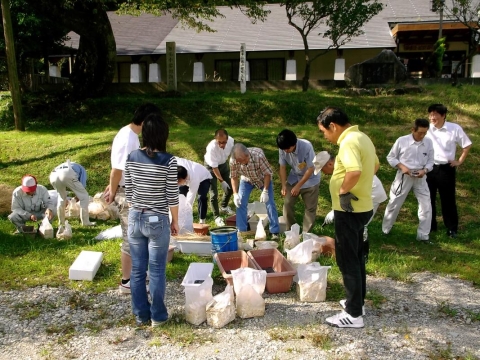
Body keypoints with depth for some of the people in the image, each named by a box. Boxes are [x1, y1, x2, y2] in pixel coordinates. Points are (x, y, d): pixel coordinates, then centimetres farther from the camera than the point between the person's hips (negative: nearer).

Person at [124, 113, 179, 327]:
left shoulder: (132, 158, -1)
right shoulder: (168, 161, -14)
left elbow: (128, 192, 5)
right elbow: (172, 196, -10)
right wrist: (175, 221, 3)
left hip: (135, 219, 4)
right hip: (157, 221, -4)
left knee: (137, 270, 13)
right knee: (157, 271, 8)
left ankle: (141, 315, 26)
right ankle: (157, 316, 21)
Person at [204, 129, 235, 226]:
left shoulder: (231, 141, -26)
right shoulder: (211, 147, -38)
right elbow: (214, 167, -29)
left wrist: (232, 170, 6)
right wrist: (222, 181, -27)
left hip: (223, 164, 5)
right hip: (211, 166, -5)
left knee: (230, 188, 14)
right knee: (214, 193, -6)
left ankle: (224, 207, 41)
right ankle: (217, 216, 12)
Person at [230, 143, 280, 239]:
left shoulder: (258, 156, -39)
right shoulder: (233, 161, -30)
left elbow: (267, 173, -26)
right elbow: (234, 177, -13)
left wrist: (265, 191, -30)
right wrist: (235, 194, -21)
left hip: (263, 178, -2)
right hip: (246, 180, 2)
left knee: (270, 203, -8)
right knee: (240, 203, -6)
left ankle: (275, 232, 2)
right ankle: (241, 231, 6)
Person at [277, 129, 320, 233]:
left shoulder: (306, 146, -33)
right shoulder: (282, 149, -20)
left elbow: (311, 169, -25)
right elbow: (282, 167, -6)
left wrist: (298, 186, -23)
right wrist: (283, 185, -15)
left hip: (310, 179, -3)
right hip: (294, 178, 4)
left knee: (310, 207, 1)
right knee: (287, 204, 0)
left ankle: (306, 233, 15)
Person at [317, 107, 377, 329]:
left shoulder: (349, 142, -21)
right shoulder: (362, 137, 11)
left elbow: (355, 171, -38)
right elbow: (374, 165, 25)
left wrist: (343, 191, -23)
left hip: (350, 210, -10)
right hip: (361, 207, 10)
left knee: (347, 260, -1)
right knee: (356, 256, 19)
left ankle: (354, 314, 7)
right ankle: (357, 301, 32)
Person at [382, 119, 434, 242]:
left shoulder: (428, 143, -4)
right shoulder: (401, 141, -12)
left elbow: (430, 161, 5)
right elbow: (390, 157, -3)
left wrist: (424, 170, -14)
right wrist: (402, 166, -17)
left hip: (420, 178, 3)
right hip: (404, 177, -2)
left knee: (426, 206, 2)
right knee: (394, 204, 9)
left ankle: (423, 235, 15)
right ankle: (385, 230, 27)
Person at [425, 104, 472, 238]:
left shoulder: (455, 128, -8)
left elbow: (467, 145, 4)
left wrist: (460, 161, 2)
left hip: (446, 169, -2)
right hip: (428, 168, 2)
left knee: (448, 200, 5)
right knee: (428, 198, 10)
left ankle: (452, 228, 17)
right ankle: (430, 225, 25)